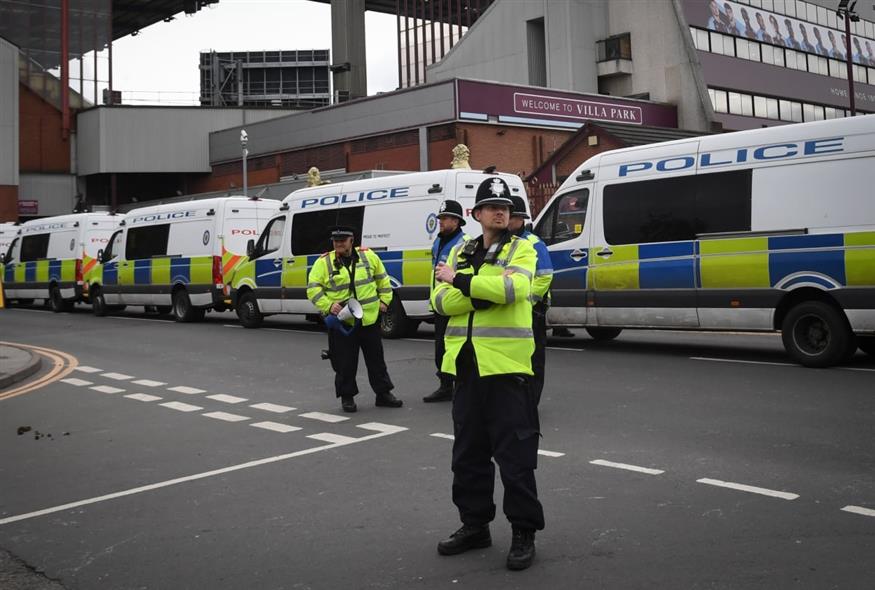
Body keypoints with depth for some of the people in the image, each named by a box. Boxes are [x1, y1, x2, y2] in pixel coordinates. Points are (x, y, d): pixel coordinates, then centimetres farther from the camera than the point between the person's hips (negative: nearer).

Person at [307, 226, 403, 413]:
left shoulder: (368, 256, 3)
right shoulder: (324, 262, -4)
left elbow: (382, 279, 14)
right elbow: (313, 289, -5)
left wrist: (384, 300, 5)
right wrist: (328, 305, -17)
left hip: (370, 319, 2)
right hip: (341, 322, -2)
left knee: (376, 359, 11)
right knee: (345, 362, 3)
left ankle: (383, 393, 22)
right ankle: (347, 397, 18)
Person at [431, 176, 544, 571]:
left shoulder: (520, 249, 1)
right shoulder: (460, 253, 14)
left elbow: (512, 288, -20)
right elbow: (441, 302, 1)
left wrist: (460, 282, -15)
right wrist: (483, 294, -14)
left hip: (505, 362, -5)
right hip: (466, 362, 6)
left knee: (514, 453, -2)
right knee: (468, 451, 13)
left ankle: (524, 532, 8)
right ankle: (474, 524, 26)